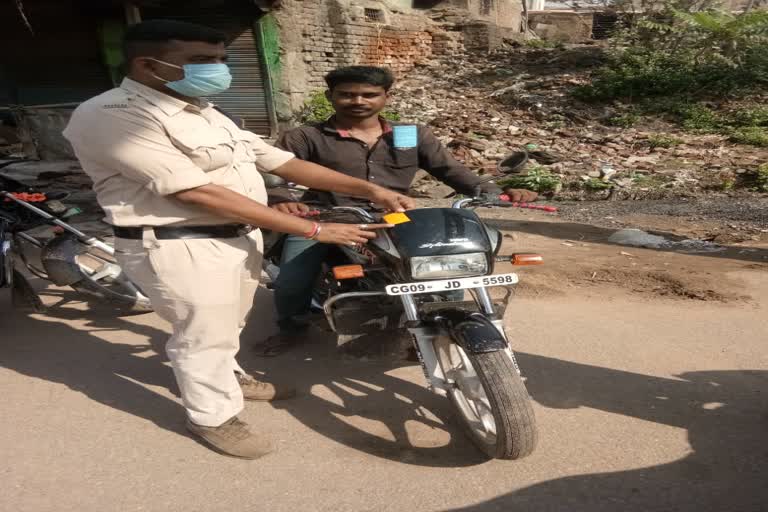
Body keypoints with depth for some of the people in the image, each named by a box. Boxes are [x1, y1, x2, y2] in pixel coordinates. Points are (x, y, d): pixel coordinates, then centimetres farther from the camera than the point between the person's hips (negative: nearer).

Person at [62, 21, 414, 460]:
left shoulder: (206, 114, 10)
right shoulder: (111, 116, -20)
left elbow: (279, 161, 6)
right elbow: (198, 193, -27)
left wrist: (368, 189, -4)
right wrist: (315, 230, -26)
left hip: (239, 237, 9)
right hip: (180, 246, -8)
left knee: (227, 324, 24)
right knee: (205, 334, 5)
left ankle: (229, 376, 48)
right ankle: (214, 417, 28)